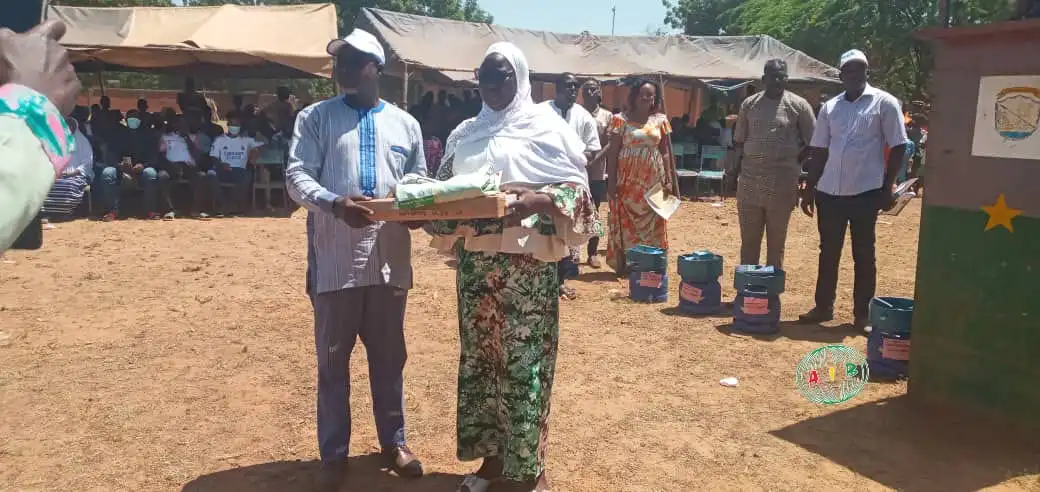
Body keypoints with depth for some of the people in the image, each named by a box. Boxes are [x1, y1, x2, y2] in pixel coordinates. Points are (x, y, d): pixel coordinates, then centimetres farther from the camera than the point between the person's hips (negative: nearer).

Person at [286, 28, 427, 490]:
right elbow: (296, 176, -5)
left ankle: (394, 442, 30)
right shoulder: (315, 117, 4)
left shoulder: (405, 123, 11)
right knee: (333, 360, 9)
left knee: (389, 357, 13)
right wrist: (334, 203, -24)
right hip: (335, 260, -2)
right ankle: (334, 453, 24)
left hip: (390, 259, 2)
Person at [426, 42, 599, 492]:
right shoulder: (464, 134, 13)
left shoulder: (546, 125, -1)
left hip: (528, 263, -5)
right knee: (478, 356, 9)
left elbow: (577, 187, -5)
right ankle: (491, 456, 24)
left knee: (525, 361, -2)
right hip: (475, 262, 5)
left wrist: (538, 201, -23)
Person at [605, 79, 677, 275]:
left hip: (653, 180, 2)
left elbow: (666, 153, 7)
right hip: (628, 179, -2)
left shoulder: (660, 120, 6)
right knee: (626, 221, 1)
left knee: (652, 222, 5)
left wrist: (672, 181, 2)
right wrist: (611, 181, -9)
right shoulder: (621, 119, -1)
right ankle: (623, 264, 8)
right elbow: (613, 152, -3)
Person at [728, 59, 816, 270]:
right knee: (748, 241, 10)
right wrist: (734, 171, 4)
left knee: (776, 242, 8)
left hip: (782, 184, -3)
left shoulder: (798, 105, -2)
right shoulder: (749, 104, 7)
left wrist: (794, 162, -4)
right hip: (749, 183, 3)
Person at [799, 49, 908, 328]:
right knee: (828, 252, 11)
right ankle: (823, 306, 22)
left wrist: (887, 188, -7)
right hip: (829, 192, 4)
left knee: (863, 255, 5)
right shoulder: (830, 107, 10)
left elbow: (898, 147, -3)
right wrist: (809, 188, 9)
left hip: (865, 192, -4)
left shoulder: (884, 103, -2)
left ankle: (862, 313, 14)